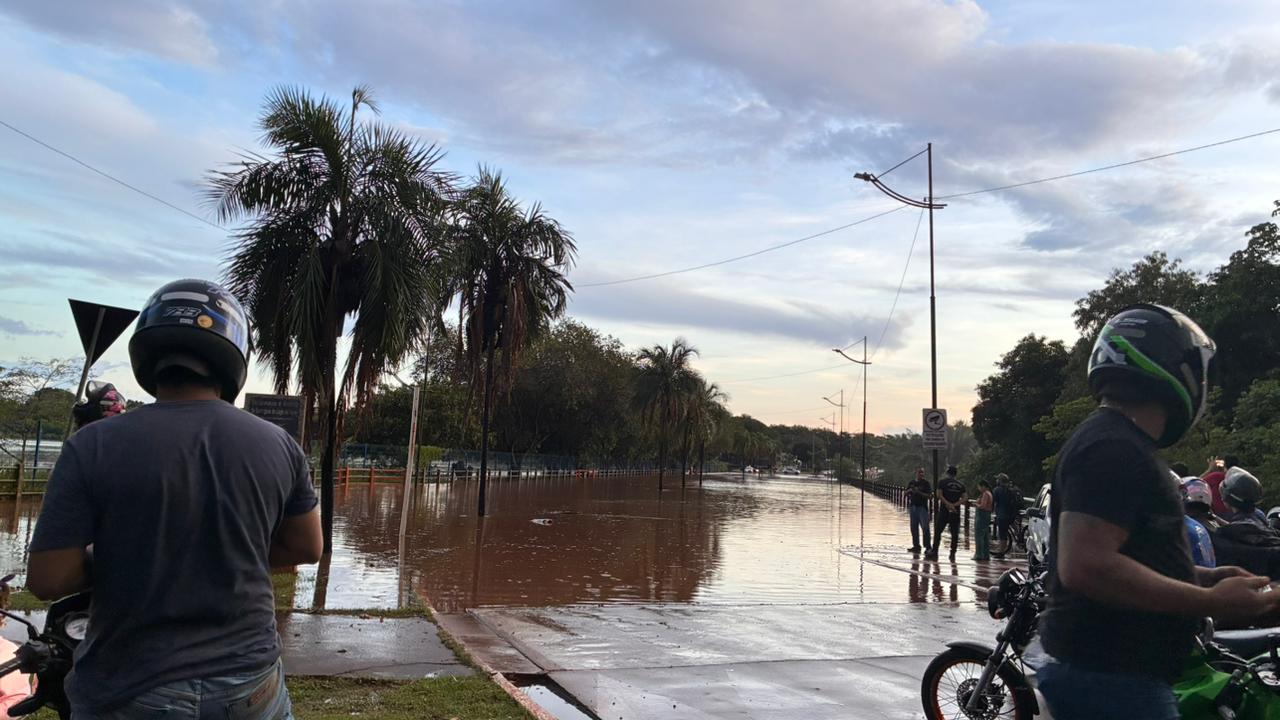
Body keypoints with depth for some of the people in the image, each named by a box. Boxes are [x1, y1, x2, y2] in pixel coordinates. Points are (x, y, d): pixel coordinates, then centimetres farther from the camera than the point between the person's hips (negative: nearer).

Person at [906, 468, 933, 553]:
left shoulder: (926, 483, -3)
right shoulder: (912, 483, 14)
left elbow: (929, 495, -10)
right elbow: (906, 493, 17)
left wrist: (919, 492, -20)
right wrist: (910, 490, -4)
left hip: (922, 507, -6)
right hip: (913, 506, 6)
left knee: (925, 528, -9)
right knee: (914, 527, 9)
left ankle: (928, 546, -8)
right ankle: (916, 545, 17)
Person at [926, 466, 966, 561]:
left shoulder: (942, 481, 0)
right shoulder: (960, 484, 11)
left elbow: (939, 495, -12)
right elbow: (965, 498, 1)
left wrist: (948, 504, -12)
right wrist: (955, 505, -7)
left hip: (944, 510, -3)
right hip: (956, 512, 3)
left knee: (937, 532, 3)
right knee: (955, 534, 6)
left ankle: (934, 553, 1)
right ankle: (953, 554, 5)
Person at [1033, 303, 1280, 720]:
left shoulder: (1118, 440, 15)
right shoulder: (1113, 448, -20)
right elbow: (1085, 566, -30)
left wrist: (1205, 577, 12)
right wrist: (1212, 602, -23)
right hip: (1112, 683, -10)